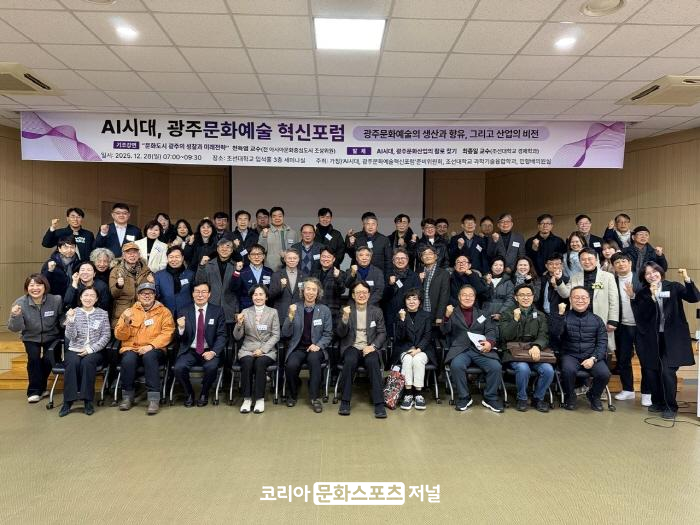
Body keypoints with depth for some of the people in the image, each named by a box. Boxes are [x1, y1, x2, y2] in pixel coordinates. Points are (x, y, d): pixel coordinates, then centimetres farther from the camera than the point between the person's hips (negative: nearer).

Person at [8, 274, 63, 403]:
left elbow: (62, 318, 1)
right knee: (33, 358, -22)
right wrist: (15, 316, -37)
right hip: (31, 338, 0)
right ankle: (34, 390, -4)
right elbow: (14, 328, -21)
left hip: (51, 336, 0)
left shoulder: (56, 300, -18)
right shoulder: (20, 303, -17)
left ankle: (40, 387, 9)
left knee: (48, 359, -18)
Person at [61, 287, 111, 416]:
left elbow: (106, 336, 1)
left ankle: (87, 401, -26)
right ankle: (68, 401, -27)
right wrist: (70, 319, -18)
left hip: (94, 351, 0)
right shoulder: (73, 313, 6)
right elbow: (70, 336, -4)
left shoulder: (102, 314, 7)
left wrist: (91, 348, -12)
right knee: (72, 363, -32)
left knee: (87, 362, -33)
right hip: (74, 350, 1)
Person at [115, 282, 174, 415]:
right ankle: (127, 396, -11)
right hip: (131, 349, 2)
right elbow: (120, 336, 8)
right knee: (128, 359, -31)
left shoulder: (164, 312, 9)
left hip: (154, 350, -2)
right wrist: (126, 322, -11)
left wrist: (151, 346, -17)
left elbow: (167, 333, -3)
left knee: (149, 356, -35)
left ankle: (154, 399, -29)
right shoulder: (129, 311, 14)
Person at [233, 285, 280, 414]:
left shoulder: (273, 312, 7)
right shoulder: (245, 312, 10)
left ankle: (260, 399, -21)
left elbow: (276, 335, 1)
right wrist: (239, 324, -13)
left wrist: (262, 349, -12)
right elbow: (237, 337, 8)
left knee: (260, 362, -32)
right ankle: (247, 399, -20)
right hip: (247, 349, 1)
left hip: (267, 349, -1)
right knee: (247, 362, -31)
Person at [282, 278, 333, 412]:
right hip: (297, 348, 1)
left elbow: (328, 334, 6)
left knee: (313, 358, -35)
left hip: (316, 348, 0)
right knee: (291, 365, -30)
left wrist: (318, 345, -13)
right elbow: (285, 334, 2)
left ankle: (315, 397, -17)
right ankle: (292, 395, 1)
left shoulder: (324, 310, 5)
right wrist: (290, 316, -14)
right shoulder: (294, 308, 5)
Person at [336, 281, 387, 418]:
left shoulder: (376, 311, 11)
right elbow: (340, 334, 0)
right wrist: (345, 318, -19)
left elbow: (382, 333, 7)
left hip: (370, 348, 0)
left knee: (373, 362, -33)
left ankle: (379, 403, -28)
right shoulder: (347, 310, 9)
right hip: (352, 347, 0)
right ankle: (345, 401, -21)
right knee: (350, 361, -33)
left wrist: (373, 346, -12)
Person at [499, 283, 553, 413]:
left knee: (548, 369, -27)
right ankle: (521, 398, -6)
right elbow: (505, 337, -2)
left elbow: (544, 336, 2)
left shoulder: (540, 315, 16)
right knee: (523, 368, -34)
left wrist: (536, 346, -21)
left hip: (534, 351, 3)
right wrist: (515, 320, -12)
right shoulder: (507, 314, 9)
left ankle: (538, 398, 1)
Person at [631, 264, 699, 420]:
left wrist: (687, 279, -22)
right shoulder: (642, 294, 6)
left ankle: (670, 406, 7)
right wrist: (651, 296, -17)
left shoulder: (674, 287, 4)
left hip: (672, 338, -2)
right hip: (651, 339, 2)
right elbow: (641, 315, -7)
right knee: (650, 372, 2)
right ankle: (658, 402, 25)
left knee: (667, 371, -12)